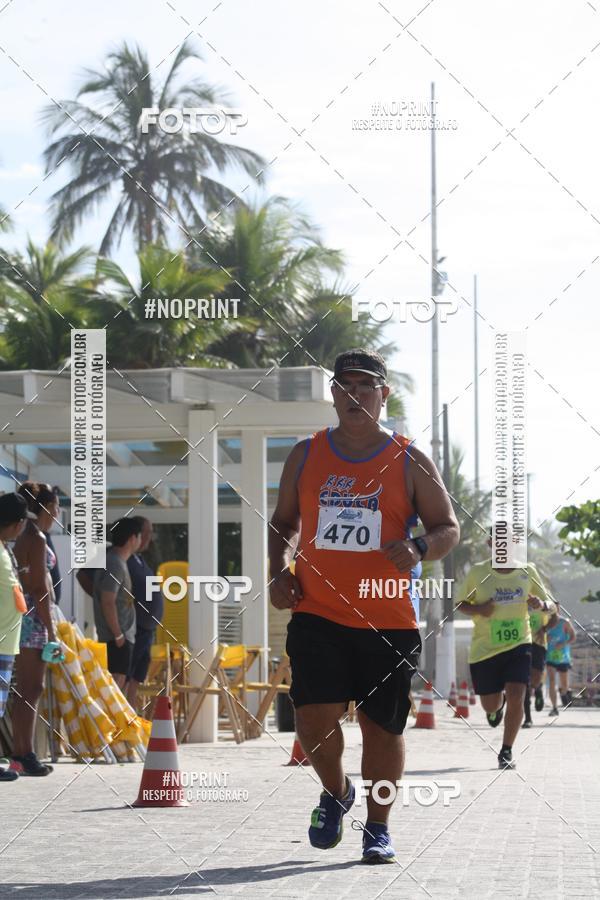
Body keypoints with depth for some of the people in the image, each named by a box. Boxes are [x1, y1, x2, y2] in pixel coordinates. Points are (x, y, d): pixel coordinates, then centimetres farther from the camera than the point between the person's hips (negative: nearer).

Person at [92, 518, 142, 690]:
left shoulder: (112, 559, 14)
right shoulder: (115, 565, -17)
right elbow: (108, 602, -22)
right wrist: (118, 635, -19)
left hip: (123, 635, 10)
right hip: (118, 637, -10)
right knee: (117, 681, -11)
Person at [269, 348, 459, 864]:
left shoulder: (409, 462, 2)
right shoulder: (306, 456, 9)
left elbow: (449, 529, 5)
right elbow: (284, 522, 19)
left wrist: (420, 549, -17)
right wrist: (281, 571, 2)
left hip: (389, 621, -1)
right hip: (317, 613, 1)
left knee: (382, 726, 4)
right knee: (315, 718, -11)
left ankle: (378, 826, 22)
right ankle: (335, 792, 19)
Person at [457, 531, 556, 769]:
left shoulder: (527, 571, -2)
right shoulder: (478, 572, -6)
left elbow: (552, 607, 5)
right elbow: (461, 604, 6)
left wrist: (542, 604, -19)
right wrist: (478, 610, -16)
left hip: (519, 644, 0)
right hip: (484, 648, 0)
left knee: (516, 698, -16)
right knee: (490, 705, 9)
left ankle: (506, 752, 0)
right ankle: (498, 704, 49)